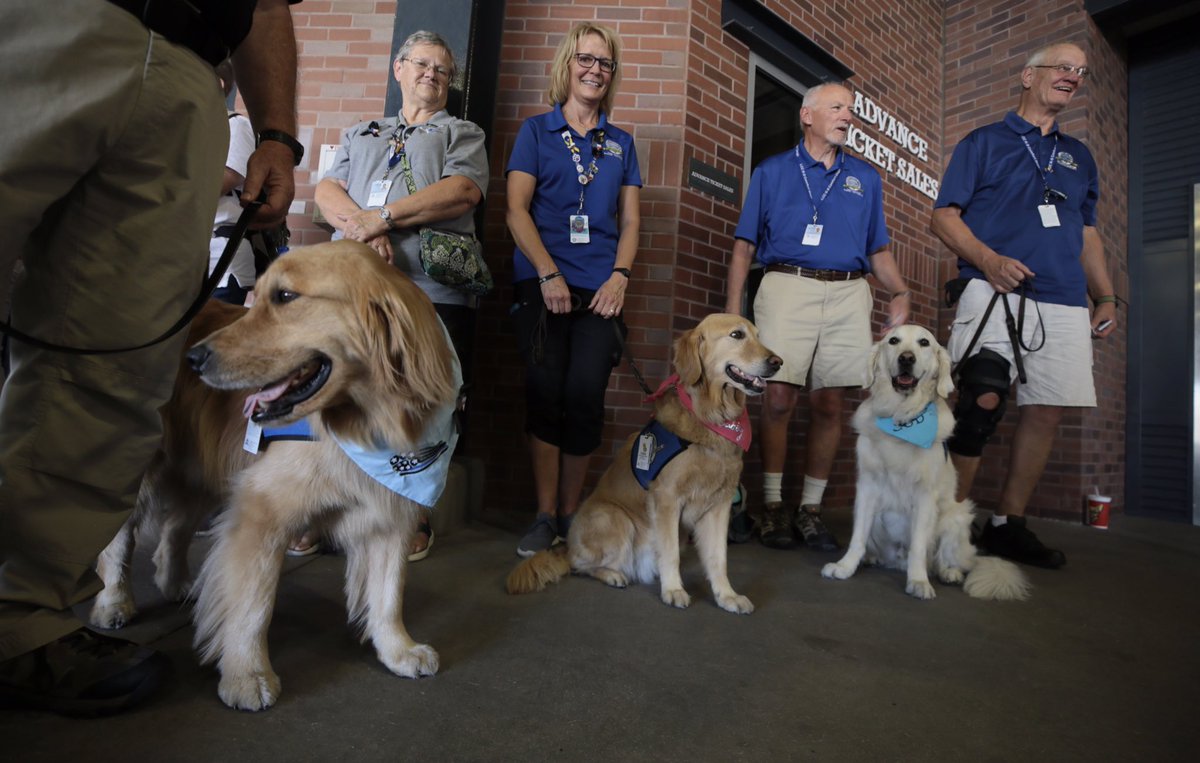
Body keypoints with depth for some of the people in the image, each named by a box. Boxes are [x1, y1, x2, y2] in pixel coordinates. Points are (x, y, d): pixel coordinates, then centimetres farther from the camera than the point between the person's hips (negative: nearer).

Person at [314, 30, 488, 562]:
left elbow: (463, 191, -3)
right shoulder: (360, 134, 29)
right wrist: (359, 226, -9)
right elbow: (326, 190, 13)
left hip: (433, 288, -3)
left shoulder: (463, 134, 18)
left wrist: (385, 215, -10)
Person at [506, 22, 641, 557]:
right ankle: (545, 517, 4)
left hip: (600, 290, 2)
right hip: (542, 284, -1)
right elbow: (517, 210, 2)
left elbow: (630, 220, 14)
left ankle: (570, 514, 8)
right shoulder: (537, 130, 12)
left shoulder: (620, 142, 19)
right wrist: (549, 274, -10)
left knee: (585, 398, -8)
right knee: (545, 395, -7)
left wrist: (620, 276, -3)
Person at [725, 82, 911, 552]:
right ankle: (772, 504, 4)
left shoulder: (865, 177, 21)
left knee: (829, 404, 1)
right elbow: (745, 245, 8)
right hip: (787, 287, -2)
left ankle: (810, 509, 11)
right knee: (779, 398, -10)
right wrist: (732, 309, -3)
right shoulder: (771, 171, 13)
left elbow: (878, 250, 20)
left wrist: (900, 293, 0)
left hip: (848, 294, 3)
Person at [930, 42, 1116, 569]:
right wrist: (987, 259, -18)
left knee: (1046, 412, 2)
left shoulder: (1078, 155, 26)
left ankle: (1008, 526, 12)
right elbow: (944, 217, 0)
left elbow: (1087, 234, 26)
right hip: (995, 294, -6)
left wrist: (1106, 297, 13)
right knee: (981, 402, -18)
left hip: (1064, 304, 6)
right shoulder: (983, 142, 10)